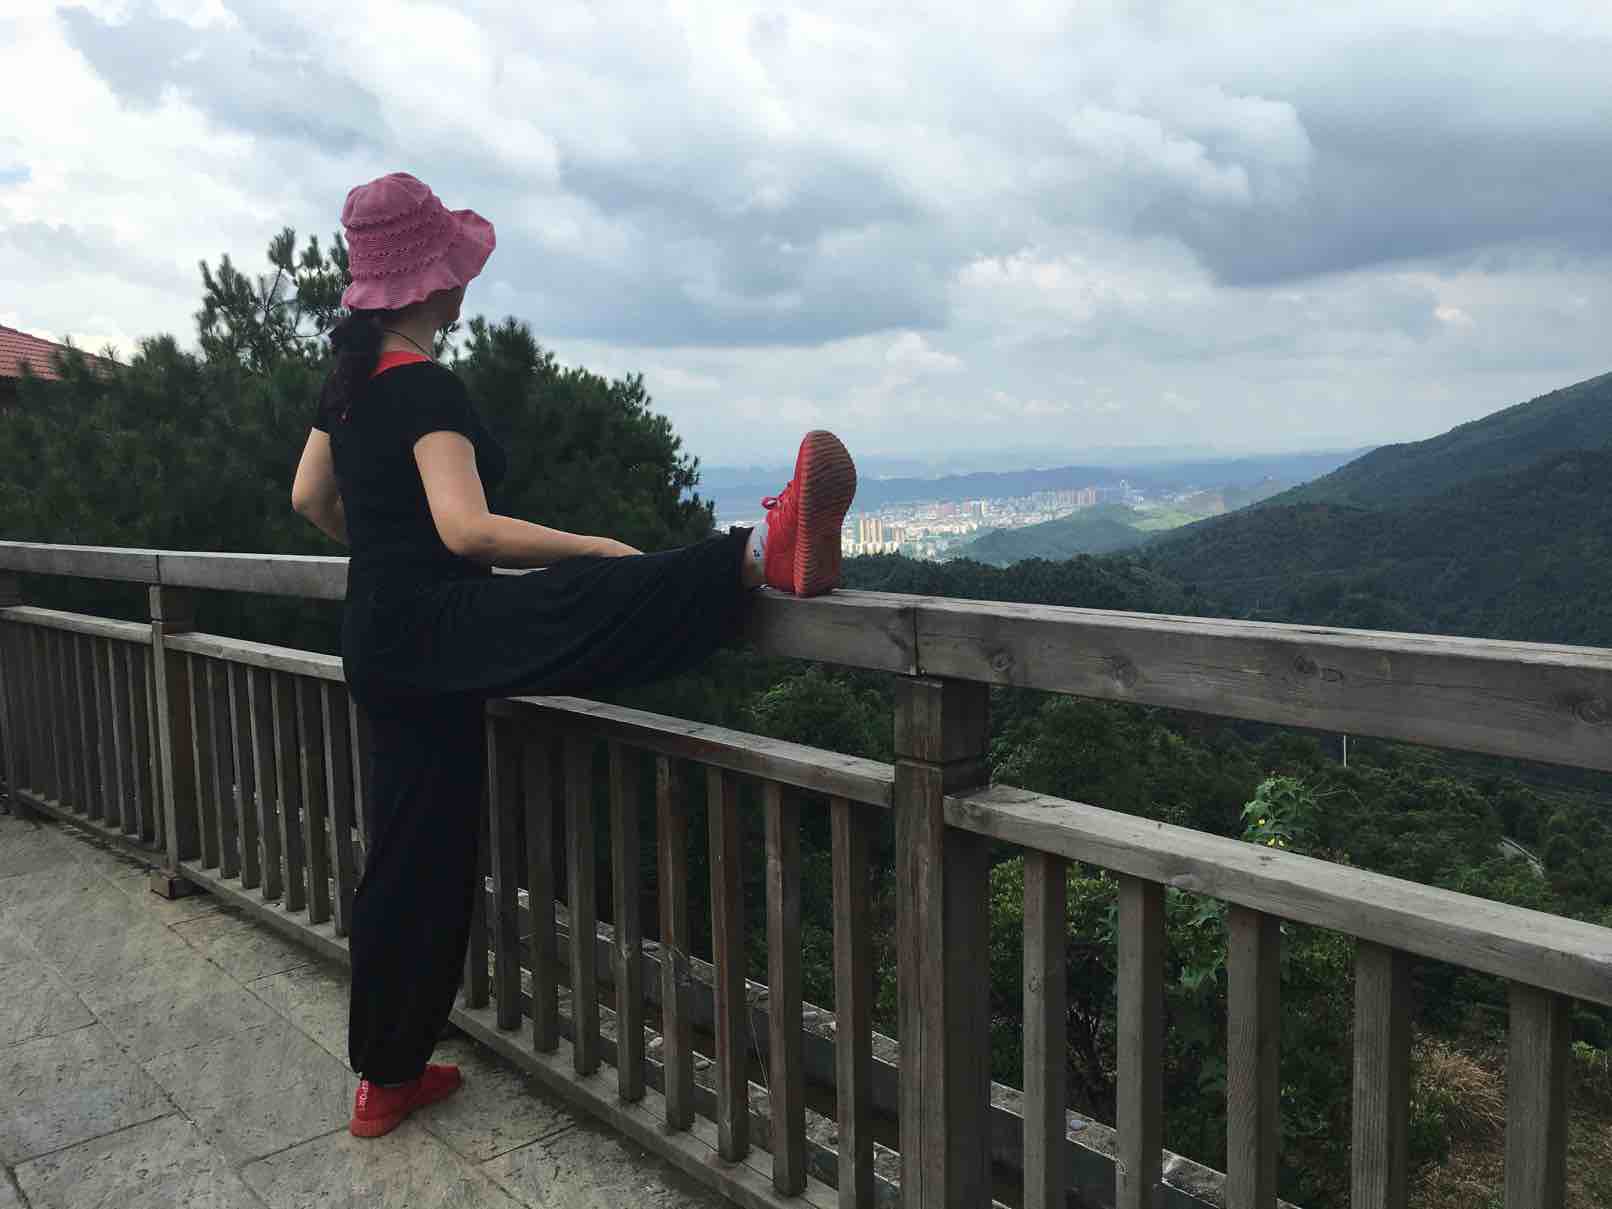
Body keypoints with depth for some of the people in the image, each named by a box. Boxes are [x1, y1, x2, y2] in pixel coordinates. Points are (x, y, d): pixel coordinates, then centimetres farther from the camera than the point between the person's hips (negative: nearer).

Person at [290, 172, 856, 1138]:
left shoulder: (350, 377, 13)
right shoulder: (426, 389, -14)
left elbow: (310, 498, 22)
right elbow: (466, 528, -28)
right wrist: (599, 547, -24)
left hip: (380, 641, 9)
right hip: (435, 626, -9)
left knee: (417, 855, 15)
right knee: (609, 603, -33)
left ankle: (389, 1077, 28)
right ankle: (768, 553, -64)